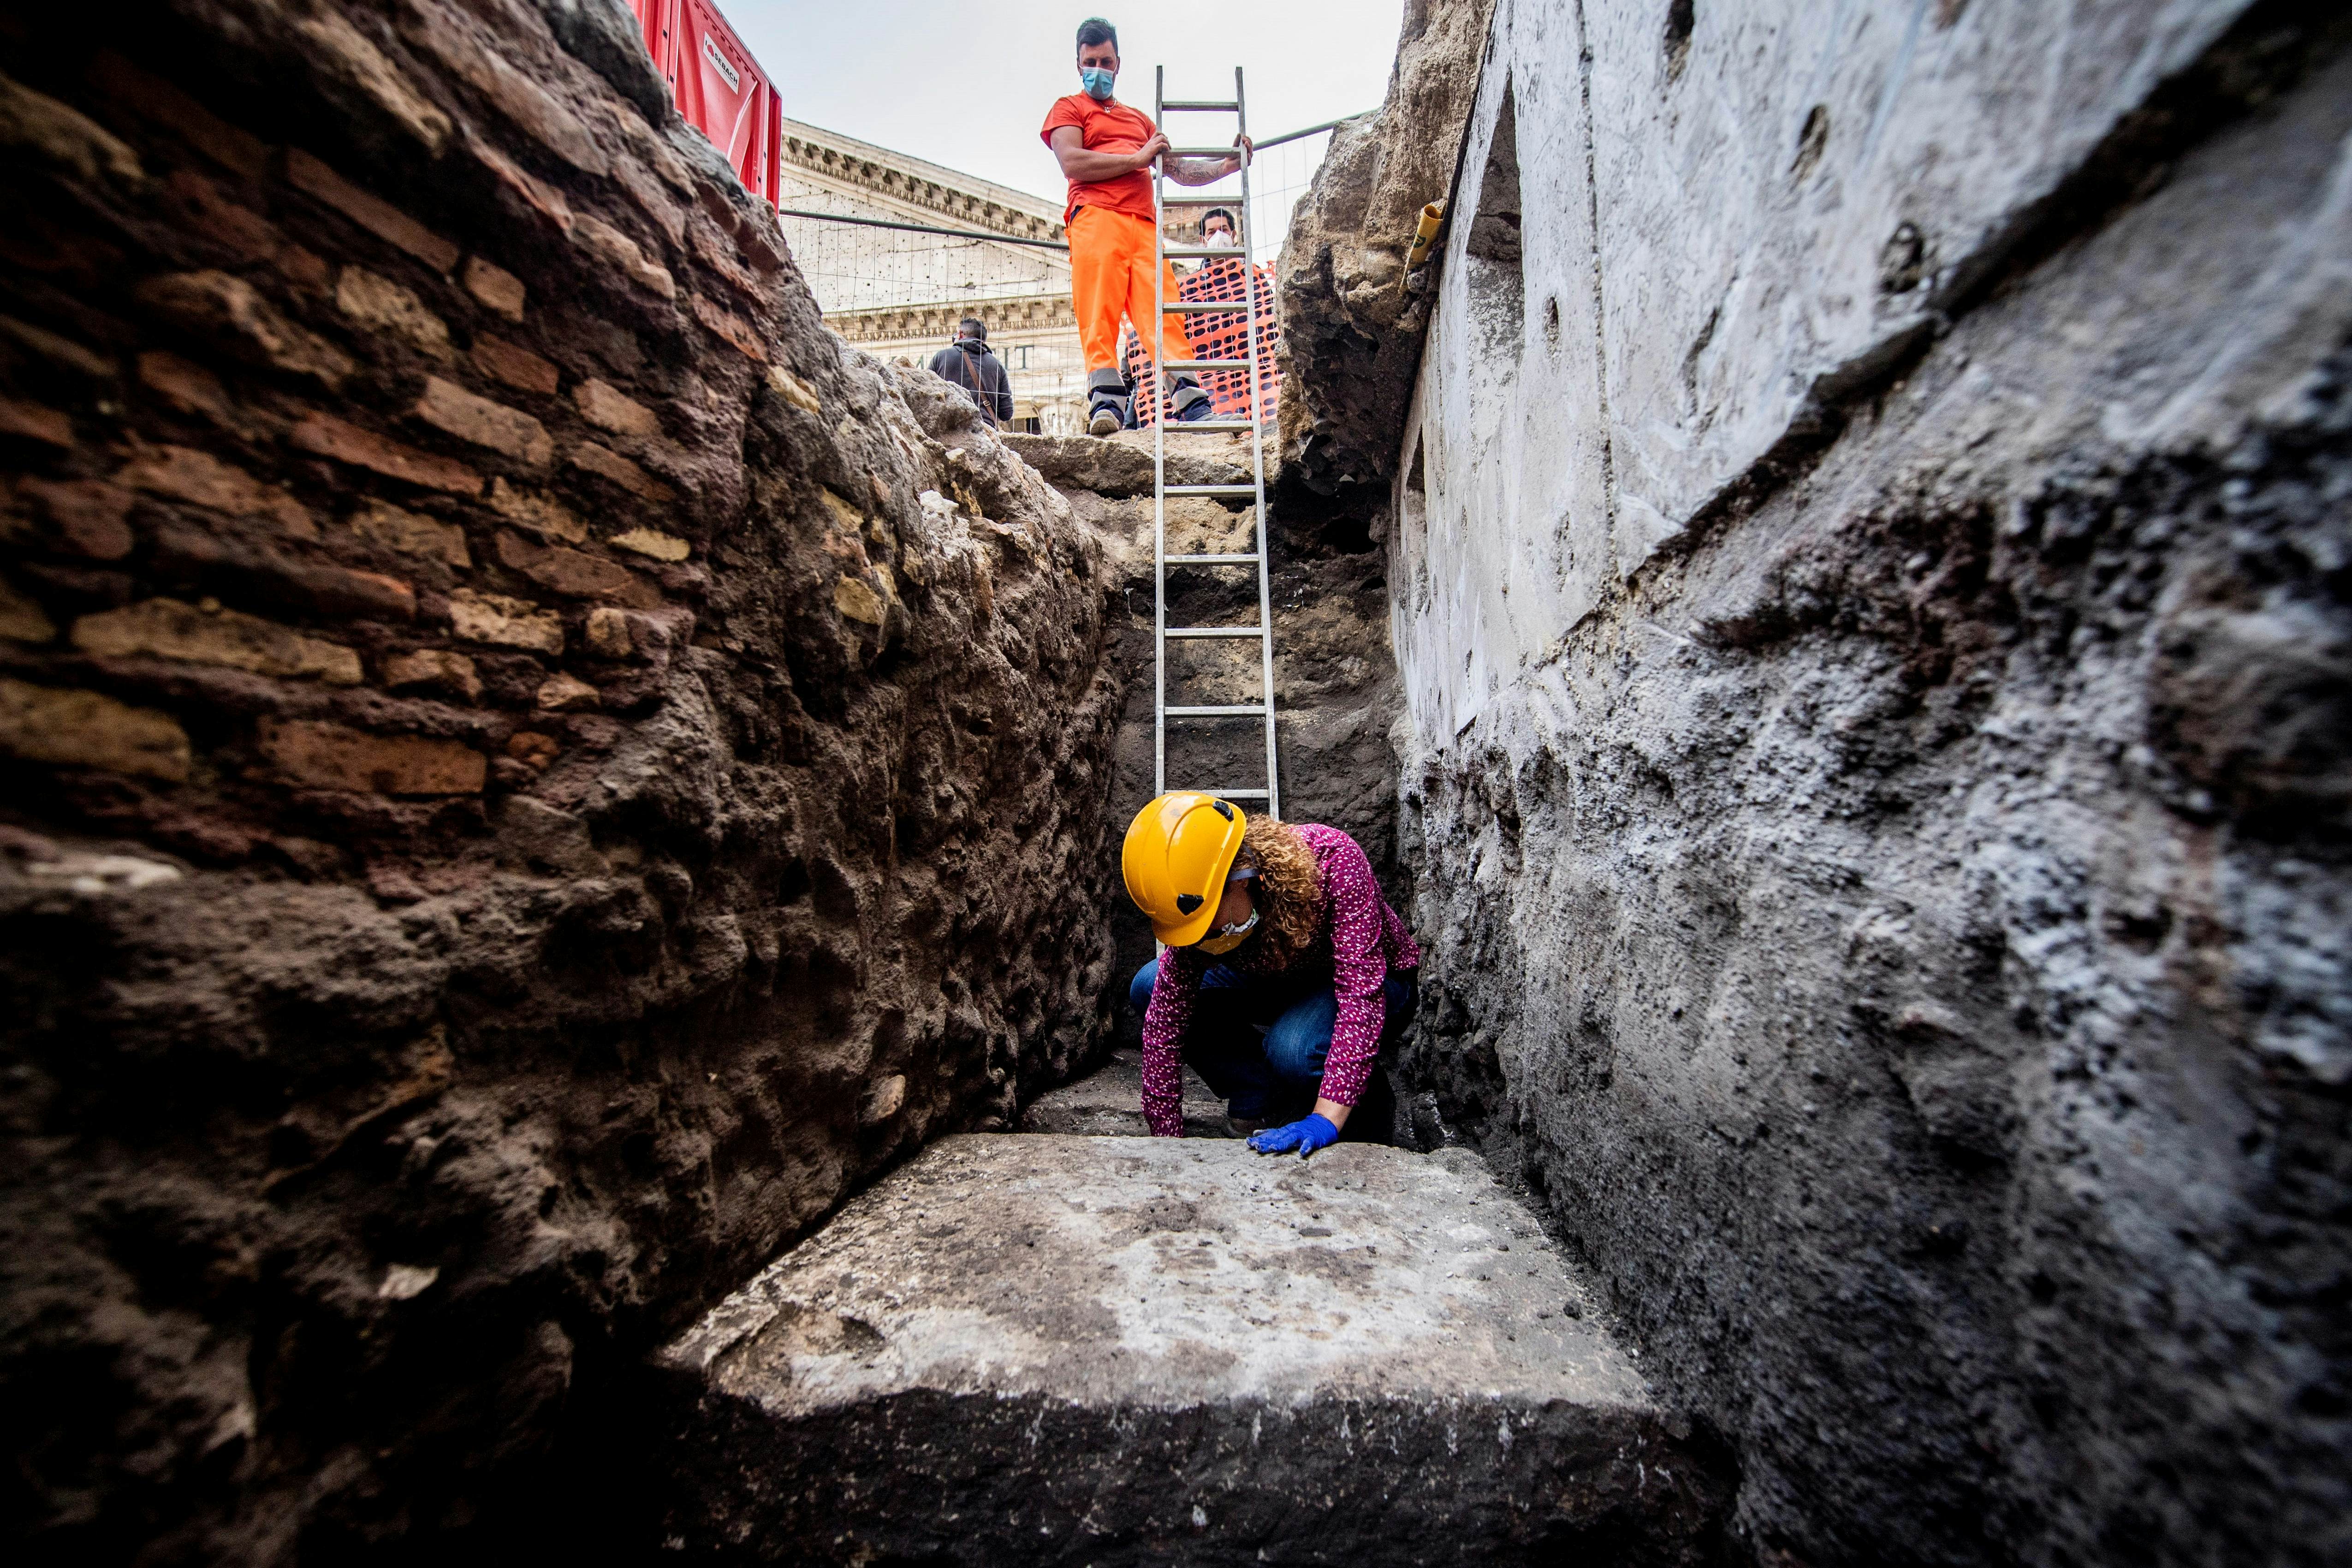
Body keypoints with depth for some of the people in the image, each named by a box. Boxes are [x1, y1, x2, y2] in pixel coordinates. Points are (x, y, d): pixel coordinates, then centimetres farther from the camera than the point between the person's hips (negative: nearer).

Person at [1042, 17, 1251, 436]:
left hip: (1144, 225, 3)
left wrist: (1229, 165, 19)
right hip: (1096, 218, -3)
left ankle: (1191, 401, -28)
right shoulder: (1068, 109, 21)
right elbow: (1072, 164, 2)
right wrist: (1137, 159, 3)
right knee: (1099, 314, -20)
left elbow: (1180, 171, 33)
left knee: (1162, 312, -14)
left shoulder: (1140, 120, 37)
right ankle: (1105, 403, -31)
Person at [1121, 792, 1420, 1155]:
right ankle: (1263, 1101, -1)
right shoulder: (1196, 907, -24)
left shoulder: (1332, 858, -37)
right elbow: (1163, 1028, -20)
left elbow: (1362, 991, -40)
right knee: (1148, 989, -13)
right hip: (1275, 979, 5)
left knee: (1291, 1049, -37)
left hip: (1374, 977, -4)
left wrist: (1326, 1120, -46)